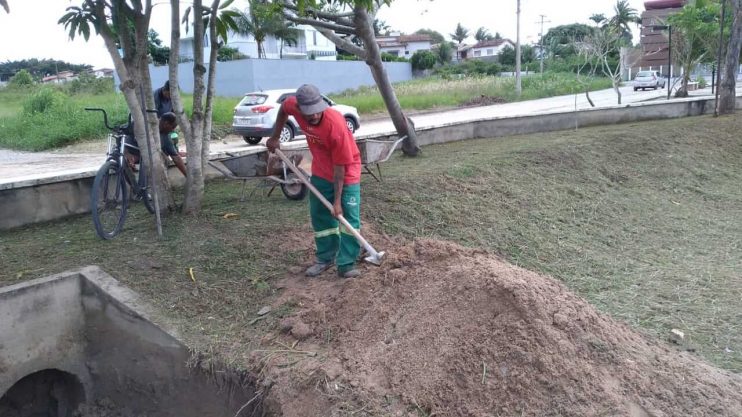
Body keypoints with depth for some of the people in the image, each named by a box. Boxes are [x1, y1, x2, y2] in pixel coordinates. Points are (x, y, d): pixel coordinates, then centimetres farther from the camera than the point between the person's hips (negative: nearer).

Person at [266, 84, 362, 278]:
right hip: (321, 172, 6)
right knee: (320, 216, 11)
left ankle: (346, 264, -5)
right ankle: (325, 258, 24)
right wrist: (275, 137, 9)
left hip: (346, 172, -5)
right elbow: (283, 108, 7)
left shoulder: (336, 125, -36)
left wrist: (337, 201, -26)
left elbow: (340, 167, -29)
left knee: (349, 216, -10)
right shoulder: (294, 106, -22)